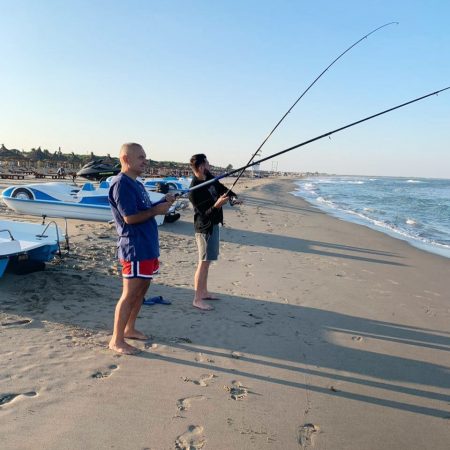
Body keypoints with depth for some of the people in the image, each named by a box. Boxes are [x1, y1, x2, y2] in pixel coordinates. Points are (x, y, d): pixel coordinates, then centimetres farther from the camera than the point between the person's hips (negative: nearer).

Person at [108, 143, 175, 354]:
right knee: (130, 294, -3)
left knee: (141, 289, 17)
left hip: (148, 247, 10)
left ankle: (129, 329, 32)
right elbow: (130, 218, -22)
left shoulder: (136, 183, 16)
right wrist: (156, 210, -13)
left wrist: (162, 202, 6)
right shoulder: (121, 184, -16)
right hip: (134, 248, -10)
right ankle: (116, 340, 8)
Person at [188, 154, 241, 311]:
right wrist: (216, 205, -40)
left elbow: (222, 188, 14)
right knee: (204, 262, -7)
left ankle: (203, 292, 30)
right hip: (205, 227, -10)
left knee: (207, 261, 17)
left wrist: (232, 196, -5)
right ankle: (197, 299, 0)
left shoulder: (209, 178, 1)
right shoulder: (195, 191, -24)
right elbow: (205, 213, -23)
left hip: (214, 224, 10)